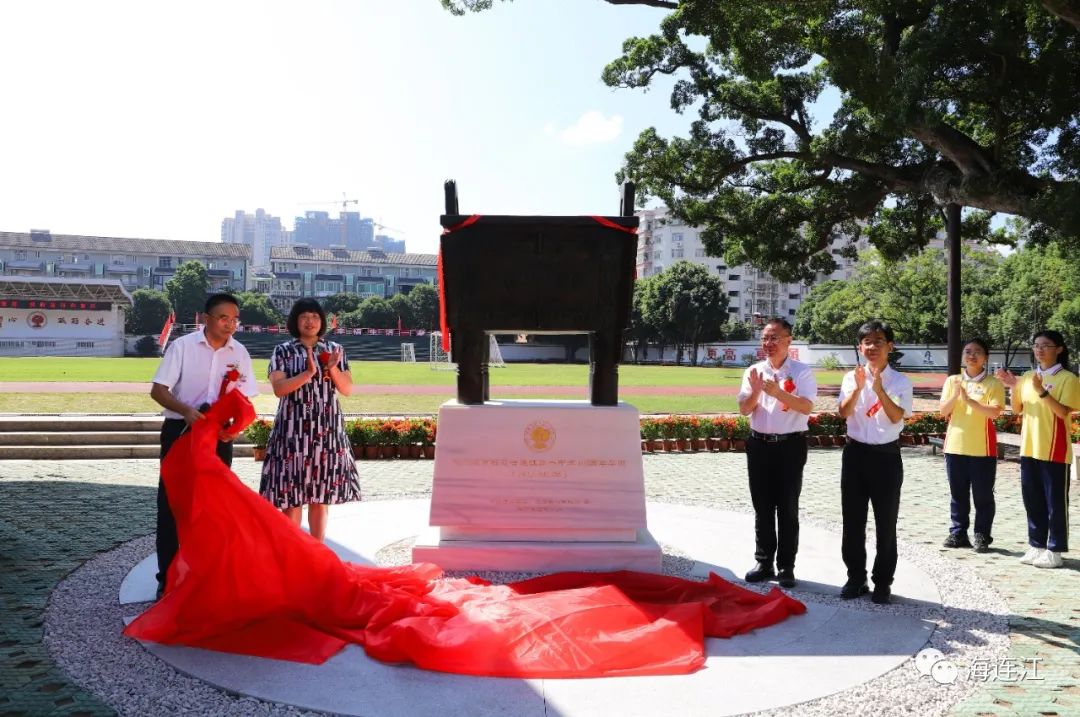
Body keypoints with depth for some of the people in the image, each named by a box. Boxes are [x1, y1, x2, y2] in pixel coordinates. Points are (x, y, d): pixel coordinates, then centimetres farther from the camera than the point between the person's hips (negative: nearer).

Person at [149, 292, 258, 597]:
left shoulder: (239, 353, 2)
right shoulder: (182, 346, -8)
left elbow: (245, 398, 6)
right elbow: (158, 390, -10)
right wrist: (186, 411, -27)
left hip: (219, 436, 3)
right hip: (181, 431, -3)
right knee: (172, 503, 2)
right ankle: (168, 577, 11)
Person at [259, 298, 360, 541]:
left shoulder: (334, 349, 8)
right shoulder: (283, 351, 2)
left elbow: (347, 389, 6)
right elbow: (279, 388, -10)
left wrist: (332, 369, -11)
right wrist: (308, 373, -19)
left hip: (327, 430, 2)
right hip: (294, 430, -2)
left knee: (321, 493, 7)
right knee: (292, 494, -2)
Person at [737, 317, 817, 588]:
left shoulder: (802, 371, -5)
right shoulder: (753, 371, 6)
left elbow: (807, 407, -16)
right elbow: (744, 409, 1)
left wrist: (778, 392, -29)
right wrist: (755, 392, -18)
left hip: (790, 445, -3)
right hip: (759, 444, 4)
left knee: (787, 508, 3)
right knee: (762, 507, 10)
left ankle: (786, 566, 12)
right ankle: (764, 563, 20)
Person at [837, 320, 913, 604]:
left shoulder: (900, 382, -3)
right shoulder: (851, 377, 2)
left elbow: (896, 417, -15)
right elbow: (844, 412, -10)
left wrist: (880, 390, -27)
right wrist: (858, 388, -25)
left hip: (886, 456, -2)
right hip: (855, 453, 2)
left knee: (886, 523, 5)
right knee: (852, 521, 8)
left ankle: (882, 582, 17)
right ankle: (856, 578, 21)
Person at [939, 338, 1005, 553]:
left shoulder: (993, 383, -2)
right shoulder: (952, 381, 7)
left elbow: (995, 412, -15)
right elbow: (943, 411, 0)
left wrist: (969, 400, -25)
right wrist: (955, 395, -17)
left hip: (982, 448, -3)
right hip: (955, 445, 3)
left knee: (983, 495, 3)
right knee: (958, 494, 10)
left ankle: (982, 536, 11)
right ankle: (958, 533, 18)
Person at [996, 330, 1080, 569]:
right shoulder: (1027, 377, 10)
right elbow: (1017, 410, 12)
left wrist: (1041, 391, -25)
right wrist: (1013, 387, -3)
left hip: (1054, 451, -6)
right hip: (1029, 448, 6)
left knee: (1055, 502, 1)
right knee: (1032, 501, 11)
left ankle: (1055, 550, 8)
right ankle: (1036, 546, 20)